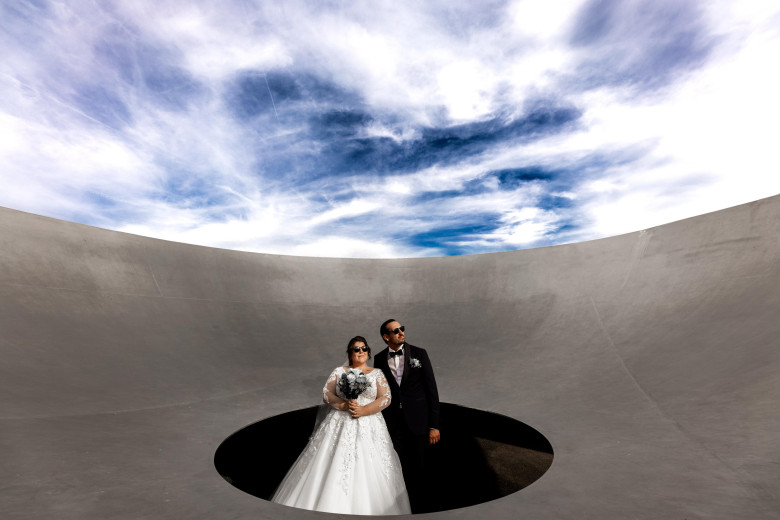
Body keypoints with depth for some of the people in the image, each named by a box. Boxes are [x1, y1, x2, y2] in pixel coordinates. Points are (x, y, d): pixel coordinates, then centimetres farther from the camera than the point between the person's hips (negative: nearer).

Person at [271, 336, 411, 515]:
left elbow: (386, 398, -2)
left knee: (369, 472, 0)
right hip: (340, 425, 1)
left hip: (368, 428, 0)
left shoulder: (377, 374, 6)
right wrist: (343, 405, -16)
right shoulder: (339, 371, 8)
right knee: (333, 469, -1)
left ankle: (366, 510, 20)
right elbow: (326, 393, 0)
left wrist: (364, 410, -14)